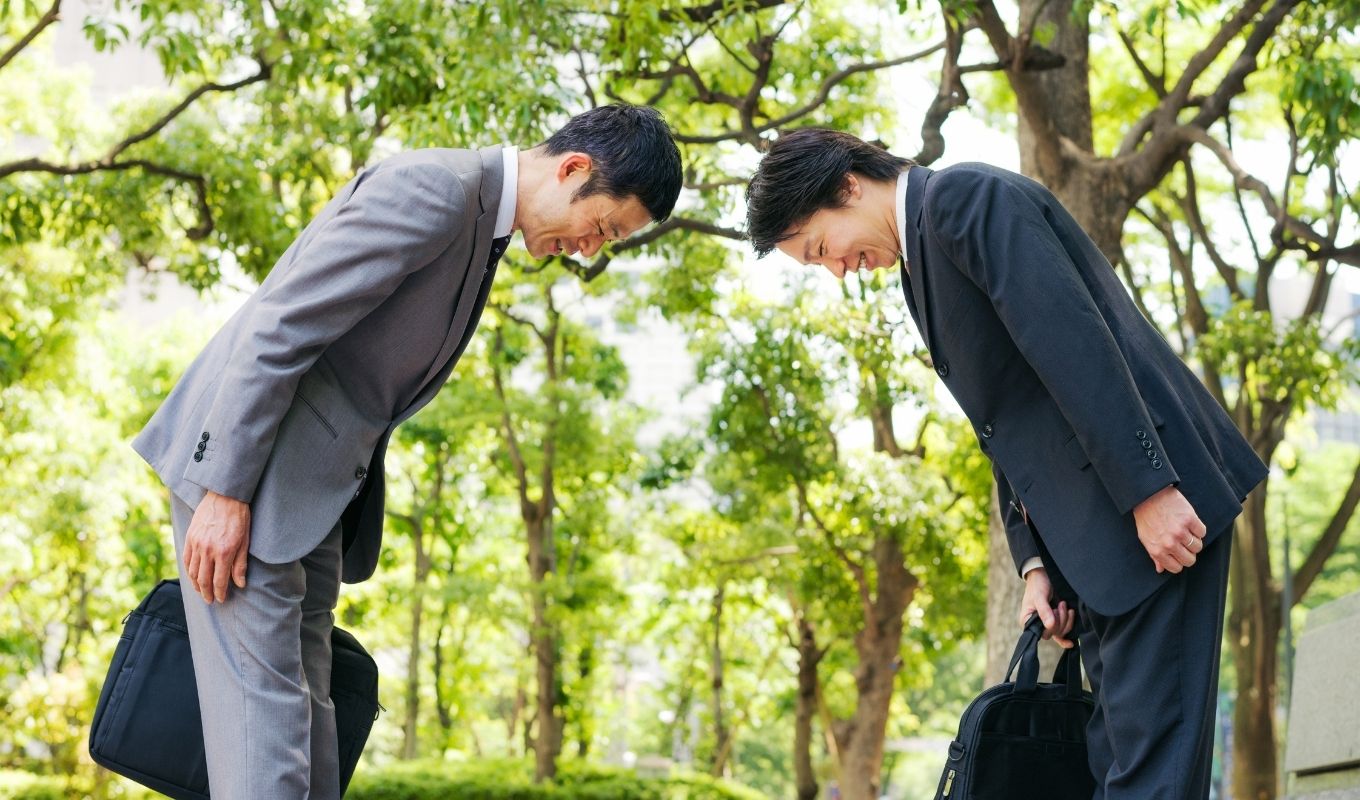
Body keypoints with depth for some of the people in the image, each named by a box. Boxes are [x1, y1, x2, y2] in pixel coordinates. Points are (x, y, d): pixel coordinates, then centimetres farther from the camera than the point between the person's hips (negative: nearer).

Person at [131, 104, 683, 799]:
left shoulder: (481, 222, 14)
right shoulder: (430, 189, -17)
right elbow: (275, 329, -22)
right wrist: (225, 492, -23)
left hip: (313, 485, 10)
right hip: (241, 461, -10)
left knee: (302, 709, 8)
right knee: (264, 709, -13)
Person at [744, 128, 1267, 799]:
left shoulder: (966, 197, -9)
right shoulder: (920, 258, 21)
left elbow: (1074, 341, -20)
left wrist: (1148, 490, -24)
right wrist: (1034, 562, 11)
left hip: (1159, 500, -10)